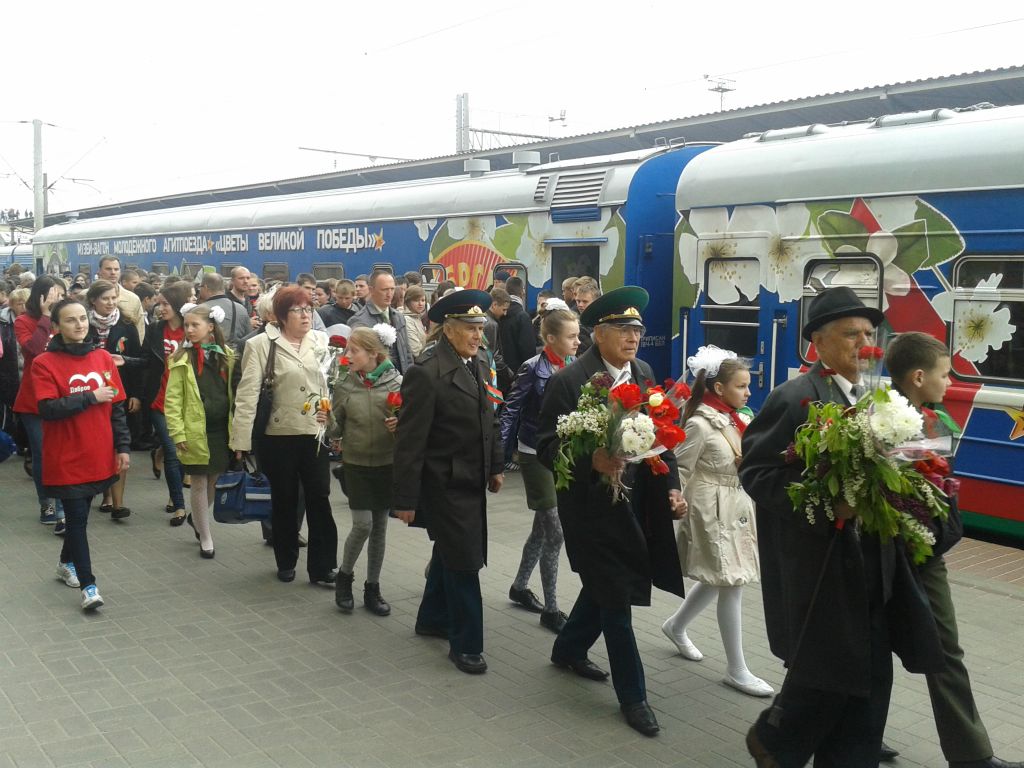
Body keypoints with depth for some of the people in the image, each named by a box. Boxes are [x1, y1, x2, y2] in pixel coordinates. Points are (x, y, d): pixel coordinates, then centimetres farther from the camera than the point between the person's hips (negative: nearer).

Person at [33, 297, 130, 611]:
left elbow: (117, 406, 7)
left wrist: (122, 447, 4)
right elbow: (48, 409, -19)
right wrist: (91, 397, -19)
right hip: (66, 460, -4)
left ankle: (67, 562, 40)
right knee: (78, 519, -4)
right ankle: (88, 586, 1)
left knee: (80, 514, 18)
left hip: (99, 456, 5)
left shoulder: (103, 358, 4)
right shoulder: (44, 363, -9)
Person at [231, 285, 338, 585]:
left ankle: (322, 567, 10)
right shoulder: (261, 344, -8)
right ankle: (286, 563, 29)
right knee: (284, 501, 12)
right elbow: (247, 393, -11)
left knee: (320, 499, 2)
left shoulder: (321, 341, 4)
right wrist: (242, 439, -14)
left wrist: (332, 411, -4)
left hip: (315, 434, 2)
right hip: (278, 436, -2)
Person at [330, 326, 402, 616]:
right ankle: (344, 576, 18)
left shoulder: (396, 383, -7)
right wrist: (326, 421, -12)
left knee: (379, 527, 8)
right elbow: (338, 429, 5)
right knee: (362, 524, -7)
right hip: (356, 463, -1)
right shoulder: (344, 385, -3)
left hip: (387, 464, 1)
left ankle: (372, 588, 22)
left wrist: (400, 424, -16)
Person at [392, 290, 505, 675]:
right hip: (445, 485, -8)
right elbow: (410, 441, -19)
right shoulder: (426, 373, -20)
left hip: (472, 482, 8)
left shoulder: (477, 363, 4)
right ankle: (465, 643, 15)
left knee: (449, 553, 22)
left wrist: (495, 466, 14)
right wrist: (406, 499, -17)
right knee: (464, 562, 0)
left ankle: (432, 618, 41)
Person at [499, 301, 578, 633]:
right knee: (555, 531, -6)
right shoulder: (533, 369, -15)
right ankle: (551, 609, 6)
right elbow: (511, 411, -12)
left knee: (543, 527, 17)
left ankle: (519, 587, 36)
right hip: (536, 455, -6)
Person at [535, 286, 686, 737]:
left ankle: (569, 649, 46)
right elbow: (548, 446, -16)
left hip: (637, 501, 7)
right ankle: (632, 695, 16)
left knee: (603, 586, 21)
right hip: (592, 504, -7)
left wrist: (671, 486, 1)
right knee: (616, 597, 1)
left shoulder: (644, 374, 4)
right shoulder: (570, 380, -16)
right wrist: (592, 462, -32)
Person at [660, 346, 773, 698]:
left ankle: (676, 626, 41)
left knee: (718, 580, 18)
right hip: (713, 512, -8)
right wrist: (680, 511, -13)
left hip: (736, 509, 9)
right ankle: (737, 670, 8)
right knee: (731, 585, -3)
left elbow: (745, 463, 13)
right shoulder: (700, 424, -17)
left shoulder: (734, 419, 6)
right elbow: (680, 472, -13)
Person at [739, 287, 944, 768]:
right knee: (826, 672, 2)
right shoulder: (792, 399, -11)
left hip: (874, 564, 7)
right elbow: (754, 472, -16)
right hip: (818, 563, -7)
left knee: (871, 679, 9)